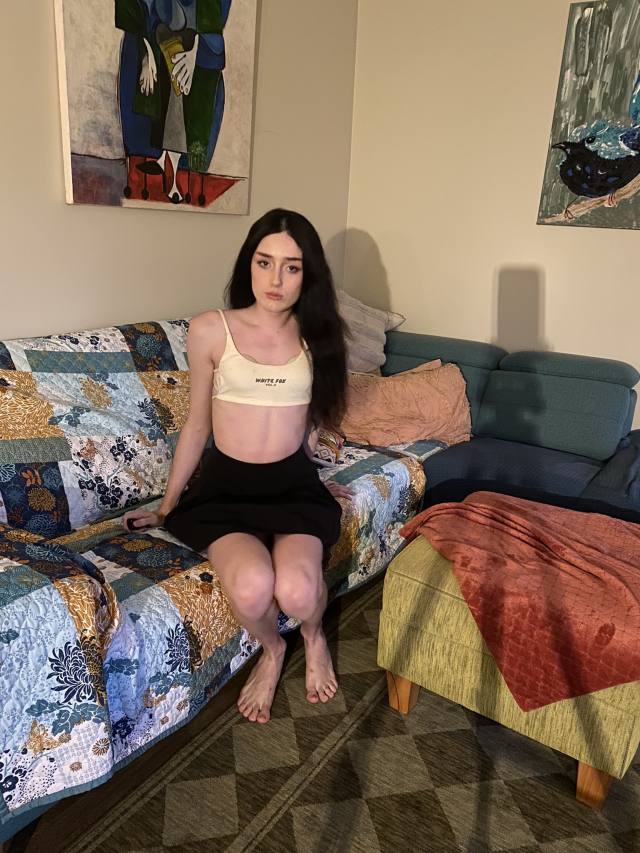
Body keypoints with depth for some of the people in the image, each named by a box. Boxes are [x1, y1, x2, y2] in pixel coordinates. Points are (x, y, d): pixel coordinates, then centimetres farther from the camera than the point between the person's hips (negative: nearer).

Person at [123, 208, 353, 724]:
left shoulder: (317, 333, 2)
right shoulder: (210, 330, -5)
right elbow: (197, 424, 5)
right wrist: (167, 506, 11)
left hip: (294, 485, 1)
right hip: (224, 487, -1)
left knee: (297, 592, -27)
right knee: (252, 587, -29)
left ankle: (314, 639, 14)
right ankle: (271, 650, 10)